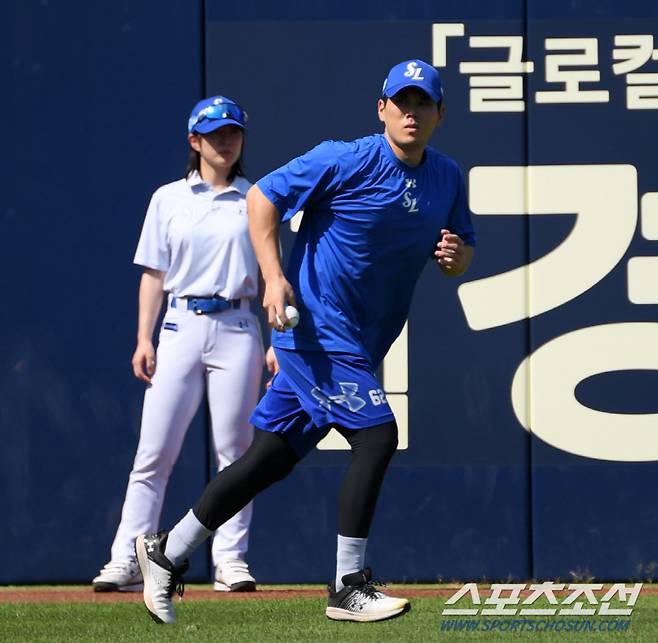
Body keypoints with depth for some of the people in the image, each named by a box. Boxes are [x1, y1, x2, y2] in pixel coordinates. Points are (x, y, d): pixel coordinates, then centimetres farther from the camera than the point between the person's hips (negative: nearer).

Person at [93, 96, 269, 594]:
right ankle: (128, 561, -3)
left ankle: (231, 560, 4)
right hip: (180, 327, 0)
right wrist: (144, 339, 1)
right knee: (154, 450, -4)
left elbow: (269, 275, 8)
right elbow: (154, 274, 9)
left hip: (237, 328, 0)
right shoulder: (169, 199, 10)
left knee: (235, 449, -2)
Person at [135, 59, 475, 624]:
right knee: (376, 434, -17)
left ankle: (166, 553, 21)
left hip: (360, 344, 7)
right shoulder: (346, 160, -13)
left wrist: (455, 255, -8)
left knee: (272, 457, 10)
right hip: (317, 331, -7)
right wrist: (273, 277, -19)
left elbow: (462, 253, 17)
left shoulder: (448, 179, 7)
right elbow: (262, 197, -8)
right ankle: (348, 588, -9)